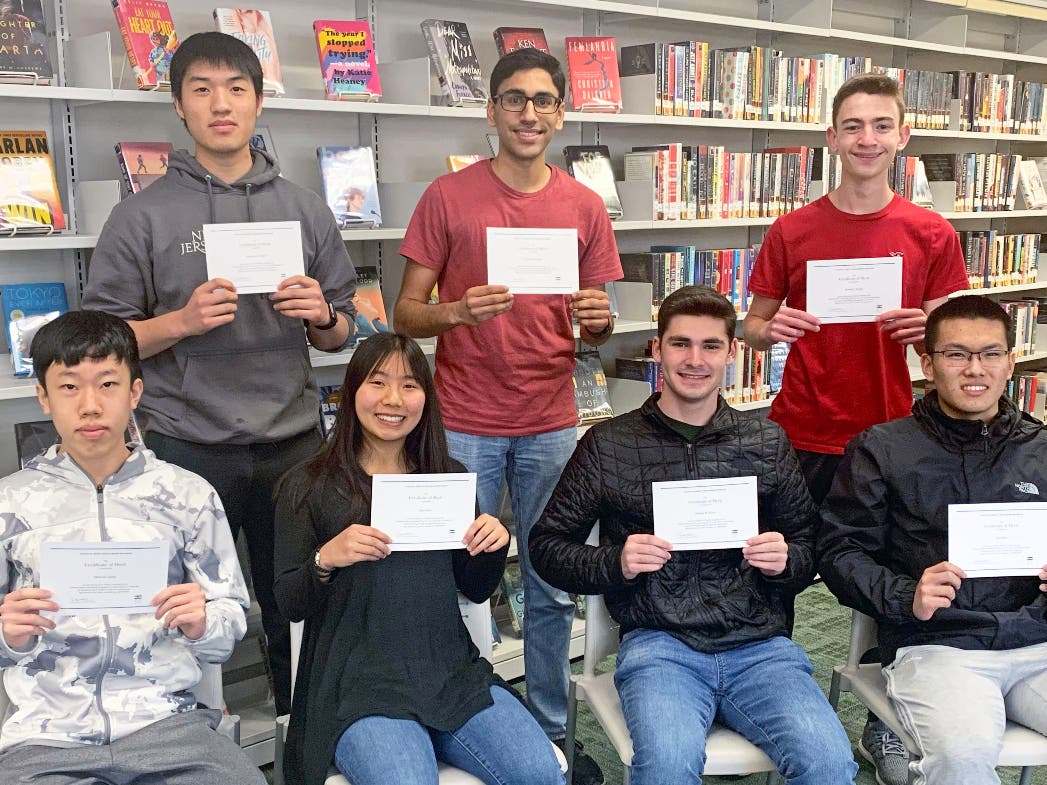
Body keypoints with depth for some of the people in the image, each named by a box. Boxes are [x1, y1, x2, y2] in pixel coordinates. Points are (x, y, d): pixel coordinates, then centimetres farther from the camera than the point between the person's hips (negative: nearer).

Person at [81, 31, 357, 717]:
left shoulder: (305, 209, 8)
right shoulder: (144, 215, 1)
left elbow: (338, 337, 12)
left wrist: (321, 314, -9)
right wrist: (182, 321, -16)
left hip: (293, 442, 2)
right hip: (187, 448, -2)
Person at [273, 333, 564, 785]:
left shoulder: (449, 478, 11)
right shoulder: (308, 488, 0)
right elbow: (290, 605, -1)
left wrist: (496, 546, -6)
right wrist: (325, 560, -21)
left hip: (453, 674, 4)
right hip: (358, 685, -3)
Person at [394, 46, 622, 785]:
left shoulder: (585, 205, 5)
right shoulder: (448, 196, -2)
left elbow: (595, 325, 11)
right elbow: (406, 313, -1)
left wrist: (599, 320, -12)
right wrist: (459, 311, -21)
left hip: (552, 426, 2)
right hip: (465, 425, -2)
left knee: (553, 588, 10)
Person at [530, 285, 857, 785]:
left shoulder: (766, 442, 12)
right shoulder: (609, 444, 5)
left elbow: (809, 549, 18)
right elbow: (547, 546, 9)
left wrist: (786, 560, -5)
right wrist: (616, 563, -9)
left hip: (760, 644, 3)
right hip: (659, 644, -2)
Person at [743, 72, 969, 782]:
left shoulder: (932, 235, 0)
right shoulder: (792, 231, 0)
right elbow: (753, 330, 5)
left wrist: (926, 330, -16)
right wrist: (771, 328, -17)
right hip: (802, 436, 0)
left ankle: (885, 727, 30)